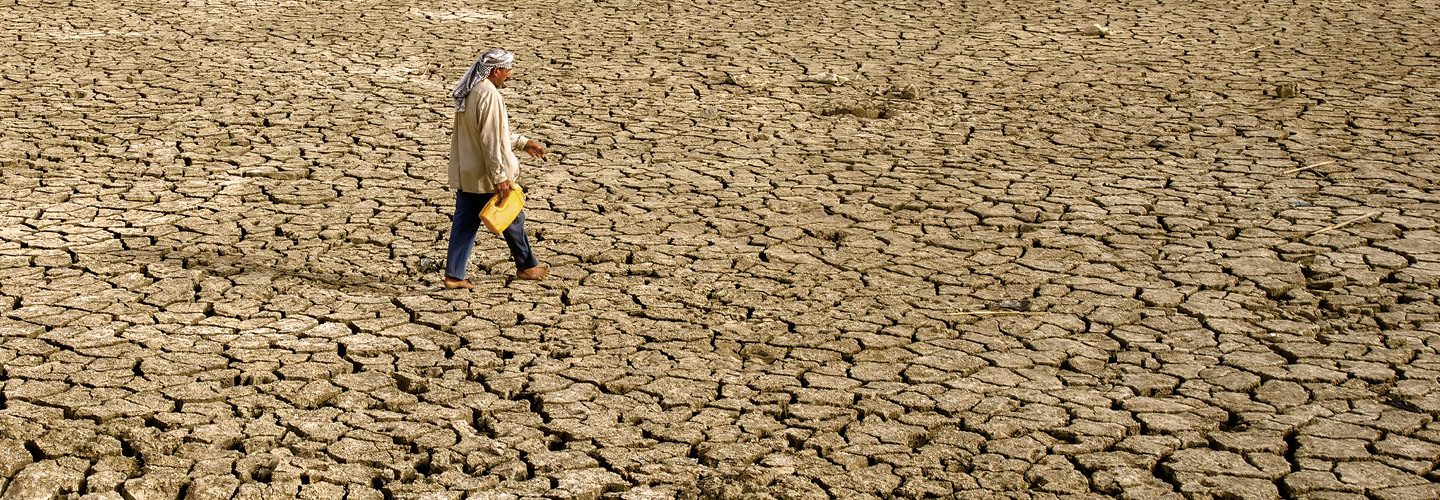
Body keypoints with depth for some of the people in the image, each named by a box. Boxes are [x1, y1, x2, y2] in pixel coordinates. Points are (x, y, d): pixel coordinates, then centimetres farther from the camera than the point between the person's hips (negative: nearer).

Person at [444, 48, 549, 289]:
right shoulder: (489, 95, -21)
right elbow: (490, 141, -24)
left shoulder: (469, 93, 10)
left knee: (464, 222, 10)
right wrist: (500, 178, -21)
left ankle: (453, 274, 9)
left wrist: (524, 142, 25)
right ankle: (525, 266, 25)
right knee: (513, 217, 10)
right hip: (485, 175, -8)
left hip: (465, 173, 8)